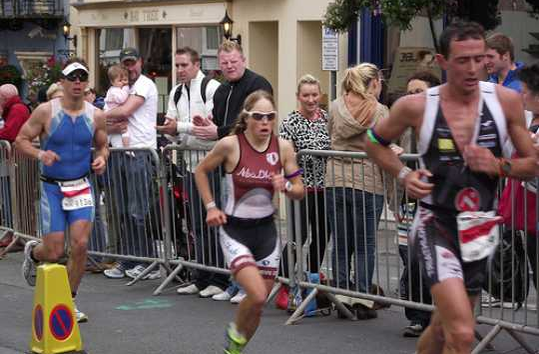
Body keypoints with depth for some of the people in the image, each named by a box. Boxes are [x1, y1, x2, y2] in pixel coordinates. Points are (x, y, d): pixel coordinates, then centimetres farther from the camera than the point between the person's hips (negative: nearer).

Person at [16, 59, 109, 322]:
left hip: (82, 187, 2)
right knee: (54, 252, -3)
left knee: (80, 244, -11)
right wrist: (39, 154, -22)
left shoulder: (95, 115, 0)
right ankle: (32, 252, 37)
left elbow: (102, 145, 15)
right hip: (53, 187, -2)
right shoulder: (46, 111, -9)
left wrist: (101, 159, -7)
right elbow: (21, 140, -3)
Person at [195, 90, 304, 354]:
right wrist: (211, 207, -2)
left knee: (259, 302, 9)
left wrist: (286, 187, -19)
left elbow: (300, 192, 2)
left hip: (266, 230, 4)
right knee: (257, 295, -21)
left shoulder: (283, 147, -6)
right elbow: (201, 171, 4)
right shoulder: (230, 145, -15)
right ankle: (236, 331, 11)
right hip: (234, 230, -4)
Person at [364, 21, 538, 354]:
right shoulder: (416, 106, -10)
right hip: (436, 226, -4)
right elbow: (374, 141, 9)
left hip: (481, 230, 4)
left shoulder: (506, 100, -6)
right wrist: (403, 174, -7)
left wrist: (498, 166, -15)